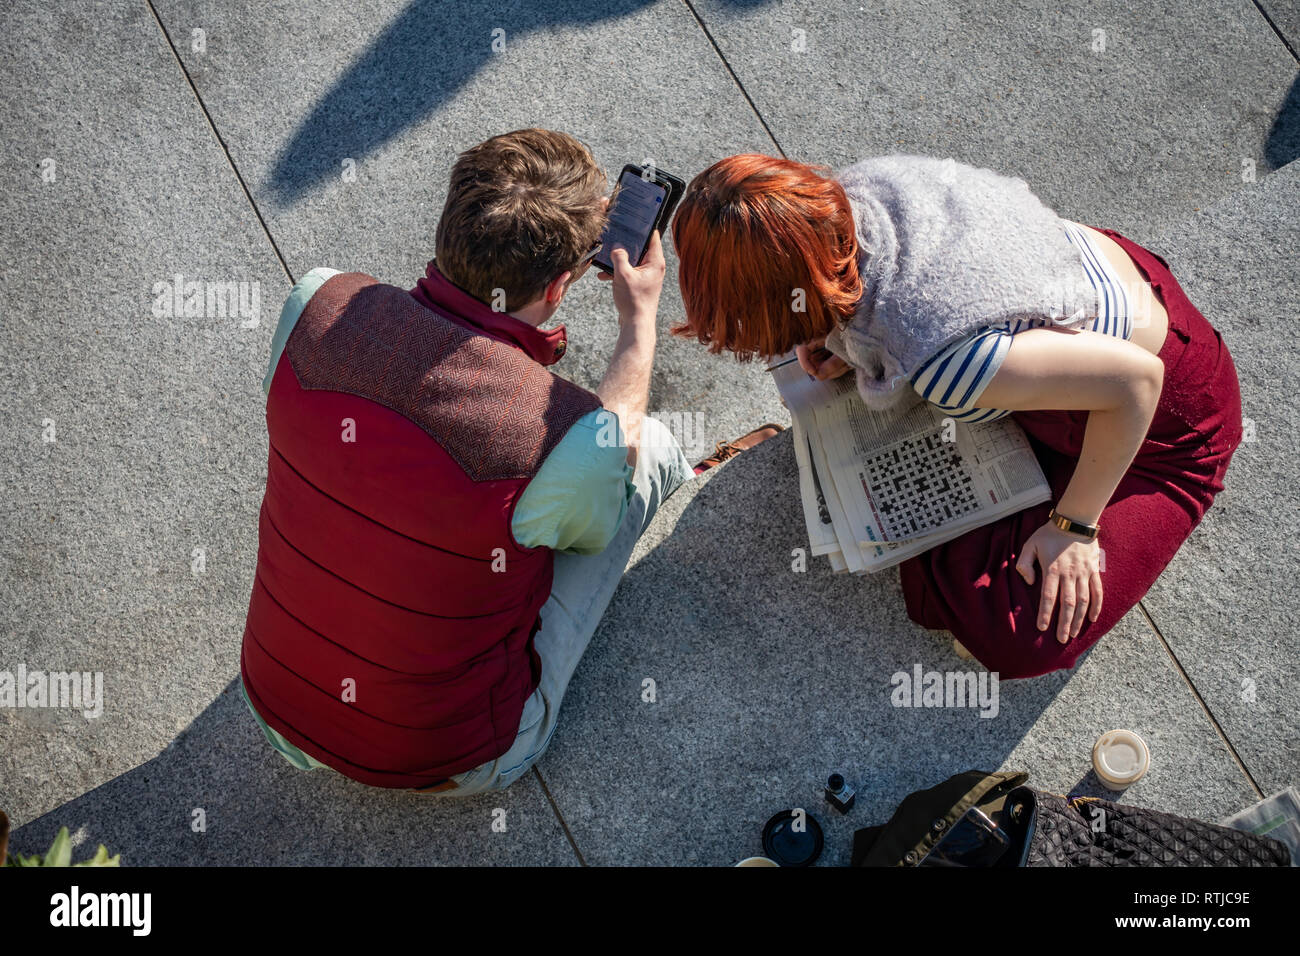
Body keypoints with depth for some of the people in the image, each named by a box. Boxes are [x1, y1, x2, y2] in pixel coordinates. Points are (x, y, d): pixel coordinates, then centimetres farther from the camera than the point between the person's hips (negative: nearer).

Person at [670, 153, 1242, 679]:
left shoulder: (936, 361, -43)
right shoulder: (858, 185, -21)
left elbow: (1137, 378, -34)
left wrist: (1074, 525, -23)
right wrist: (843, 339, -10)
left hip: (1166, 410, -7)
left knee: (1017, 640, -17)